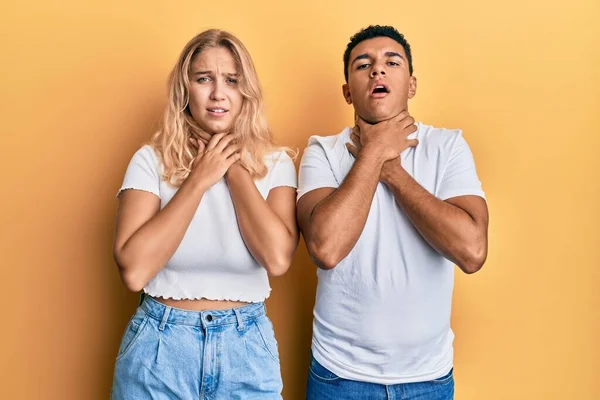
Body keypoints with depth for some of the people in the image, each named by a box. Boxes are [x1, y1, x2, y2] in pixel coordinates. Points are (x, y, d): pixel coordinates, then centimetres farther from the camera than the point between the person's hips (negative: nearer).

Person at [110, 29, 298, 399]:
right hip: (160, 344, 0)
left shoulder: (275, 163, -3)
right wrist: (199, 179, -15)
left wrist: (235, 167, -13)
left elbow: (278, 259, -18)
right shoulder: (151, 160, -6)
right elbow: (133, 271, -17)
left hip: (246, 345, 1)